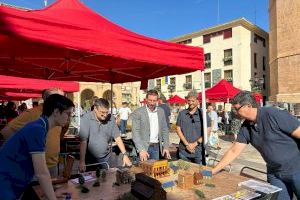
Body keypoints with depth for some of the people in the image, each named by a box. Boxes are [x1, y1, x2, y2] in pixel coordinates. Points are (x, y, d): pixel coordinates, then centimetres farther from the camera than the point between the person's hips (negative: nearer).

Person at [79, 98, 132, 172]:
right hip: (90, 158, -2)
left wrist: (125, 155, -10)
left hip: (106, 158, 3)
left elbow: (117, 137, -4)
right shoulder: (86, 119, -15)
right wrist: (82, 161, -20)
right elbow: (83, 141, -18)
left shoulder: (111, 119, -6)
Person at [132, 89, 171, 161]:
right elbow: (135, 133, -13)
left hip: (156, 147, 4)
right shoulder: (138, 112, -9)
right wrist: (141, 149, -23)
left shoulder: (161, 111, 6)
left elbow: (164, 130, 10)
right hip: (144, 147, -4)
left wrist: (166, 147, 3)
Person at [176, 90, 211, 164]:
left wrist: (195, 144, -9)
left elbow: (207, 131, -3)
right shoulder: (182, 113, 5)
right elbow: (178, 129, 3)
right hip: (184, 150, 2)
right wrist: (187, 144, -6)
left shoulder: (203, 114, -1)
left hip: (199, 150, -2)